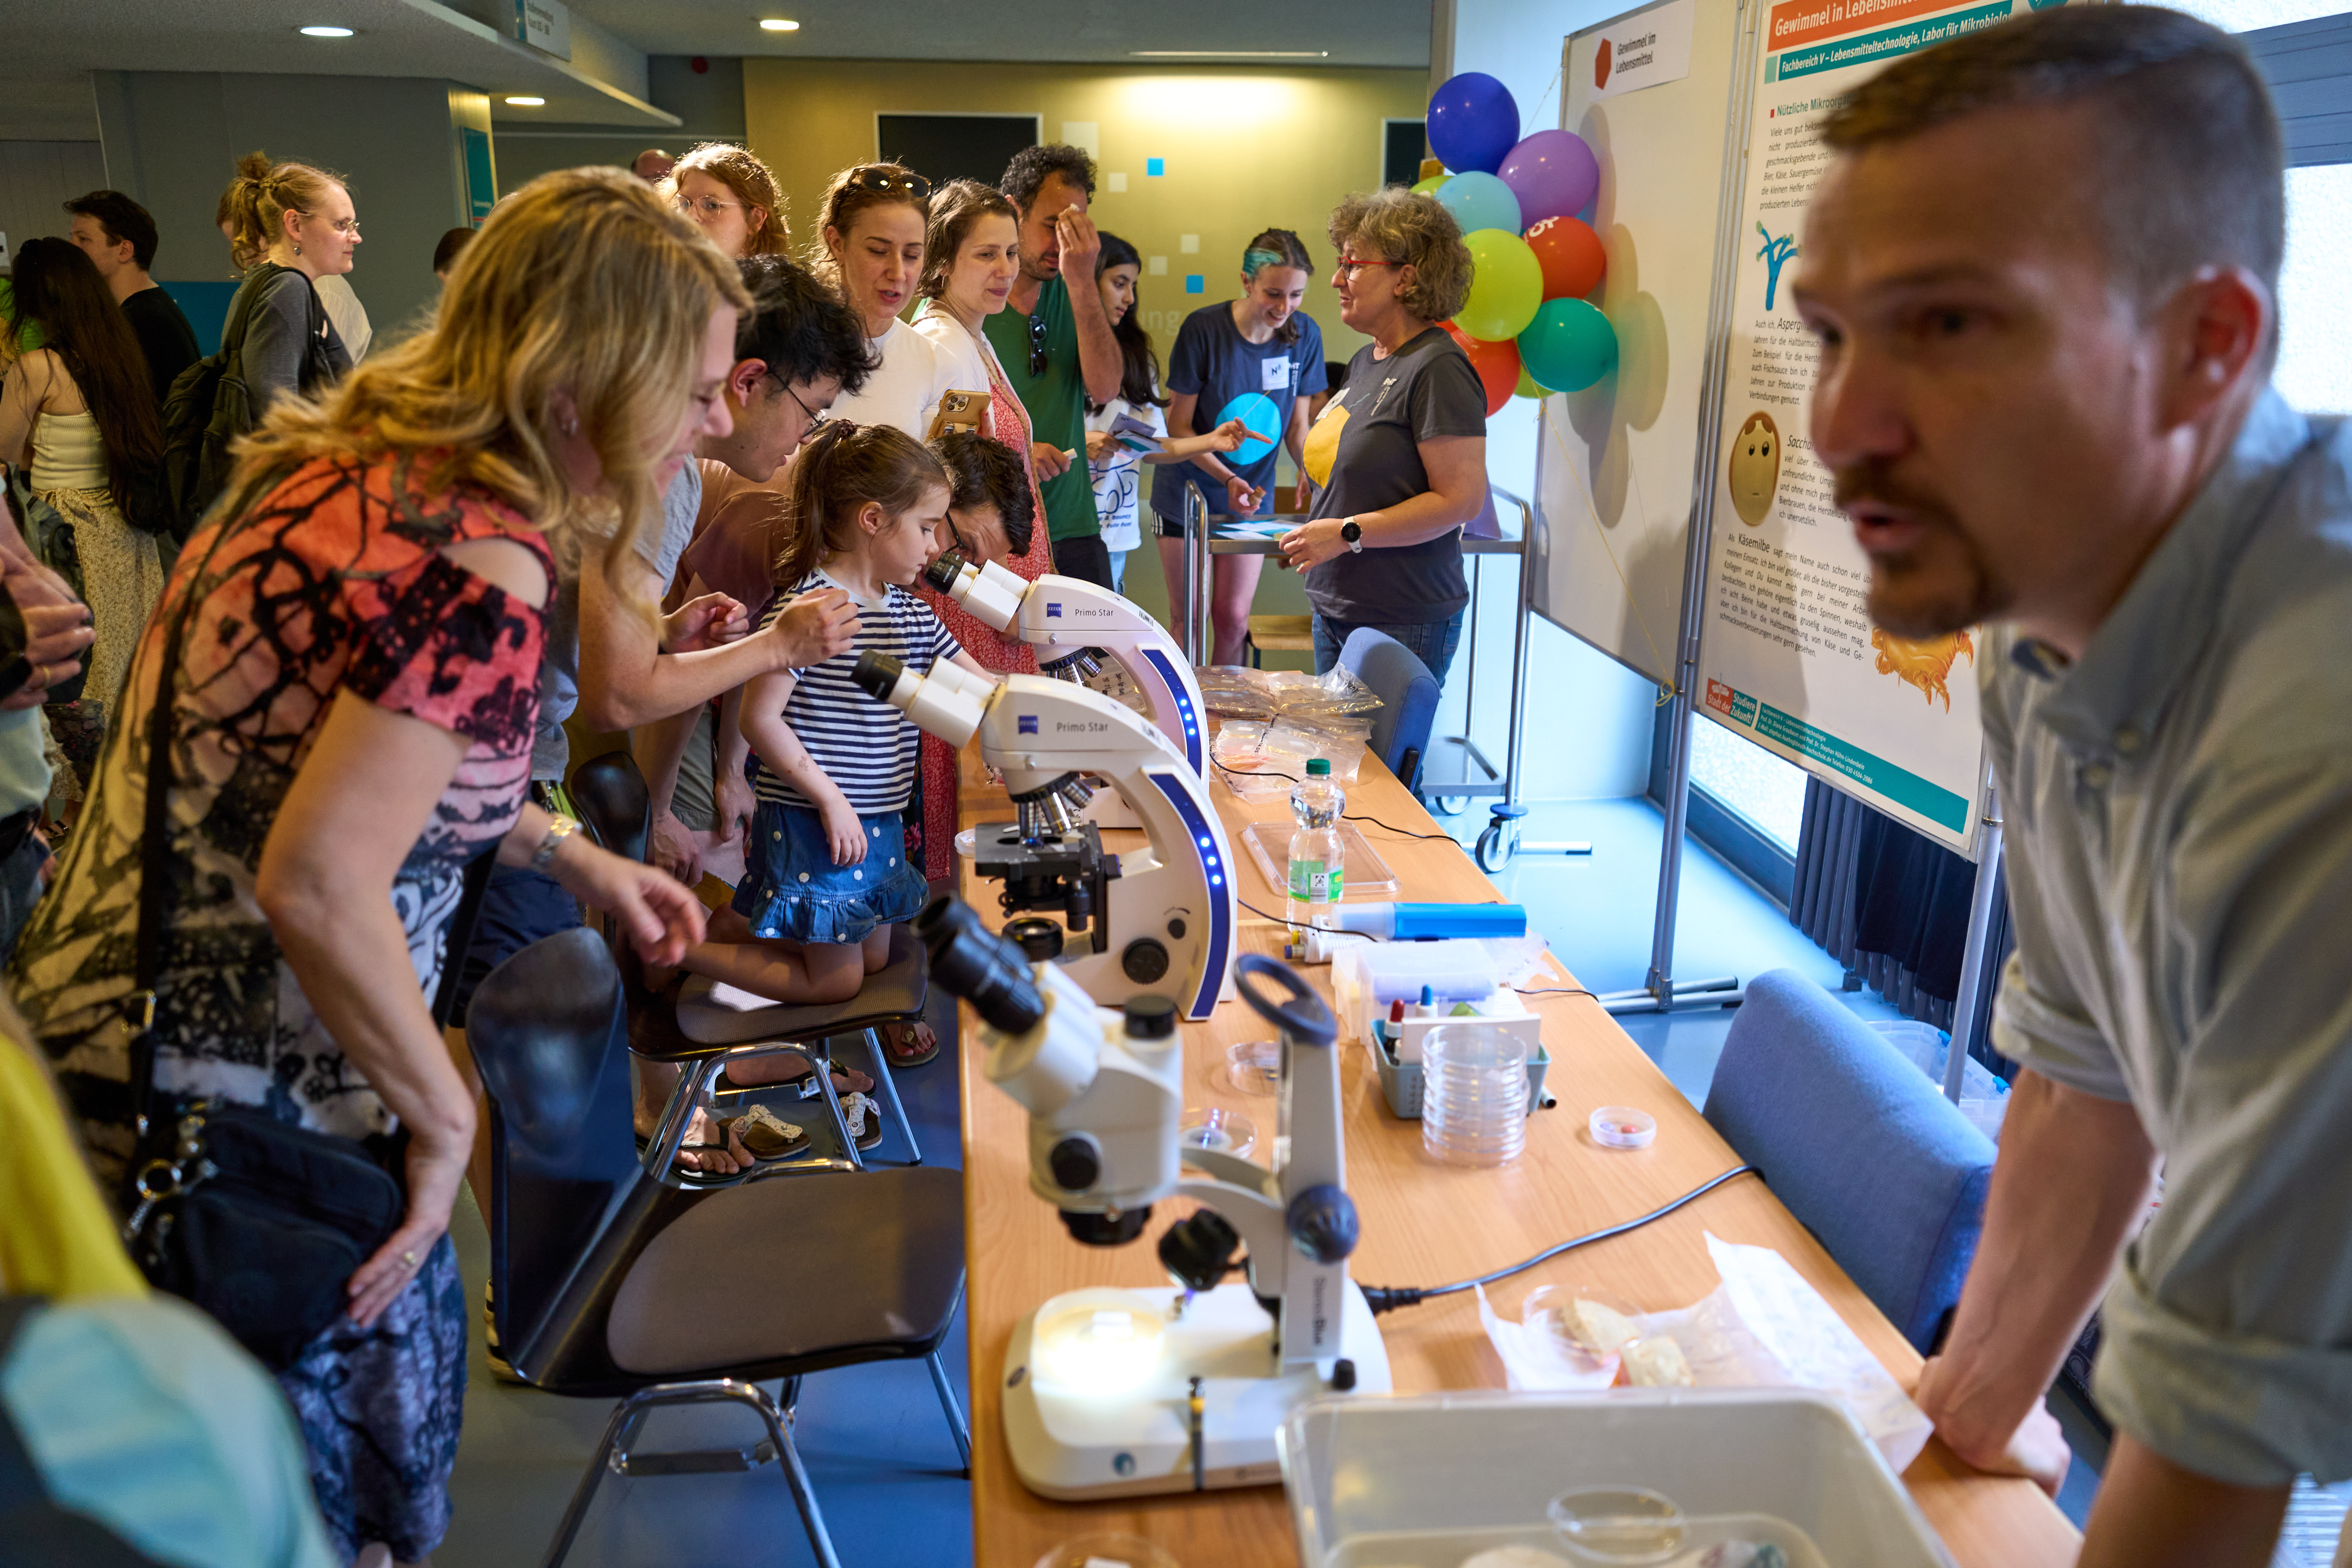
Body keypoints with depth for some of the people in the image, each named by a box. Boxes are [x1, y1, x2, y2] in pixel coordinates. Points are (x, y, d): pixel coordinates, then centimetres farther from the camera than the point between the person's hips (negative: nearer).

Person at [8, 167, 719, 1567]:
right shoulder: (483, 568, -24)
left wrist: (566, 851, 14)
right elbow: (318, 885, -29)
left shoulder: (346, 465, 4)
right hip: (243, 1115, -8)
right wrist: (443, 1117, -16)